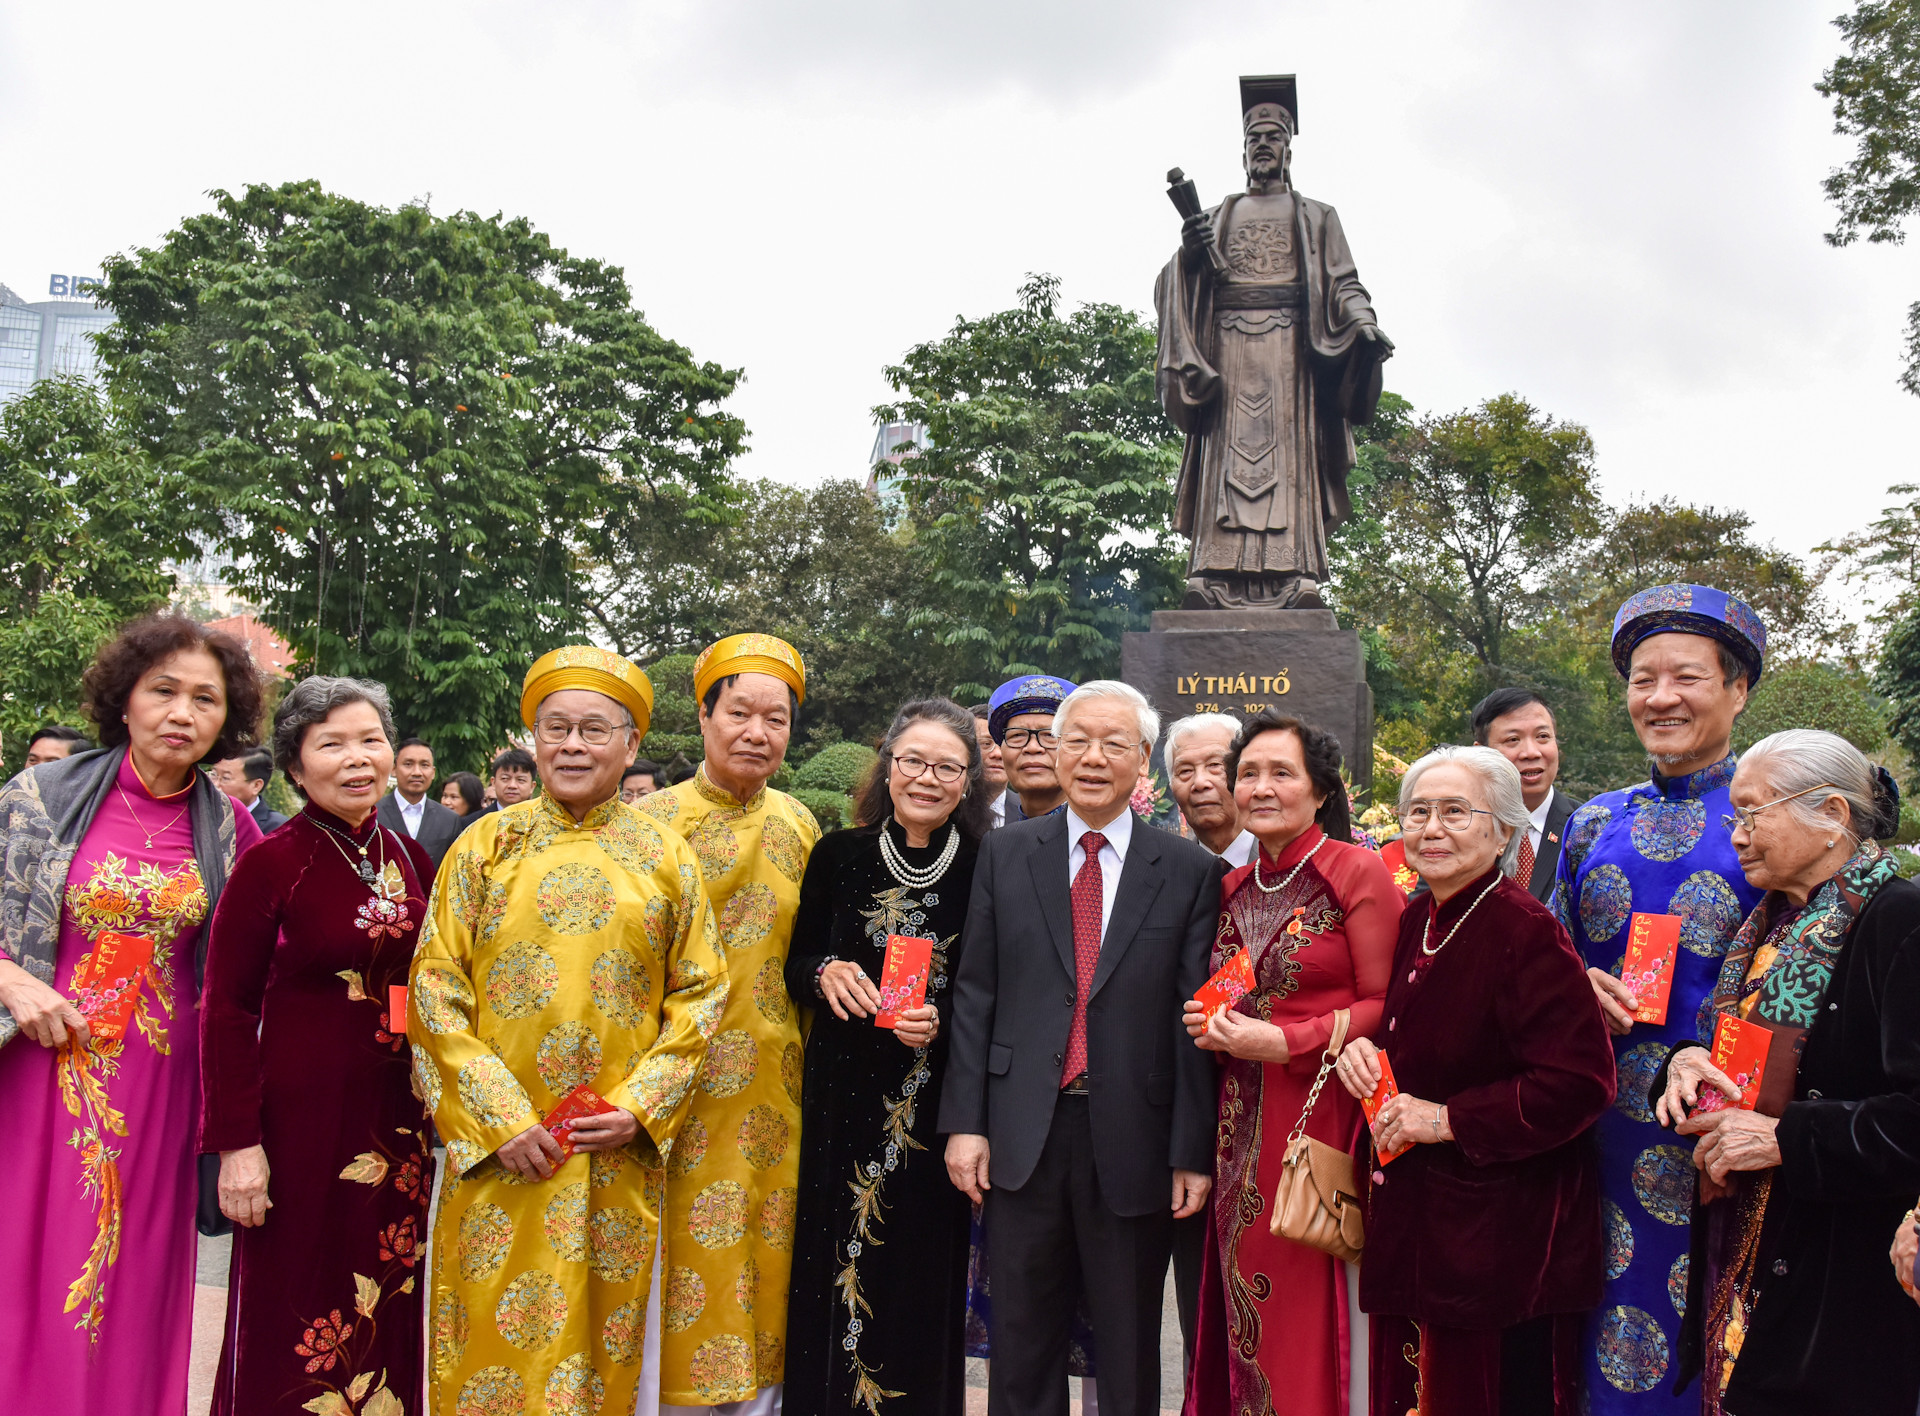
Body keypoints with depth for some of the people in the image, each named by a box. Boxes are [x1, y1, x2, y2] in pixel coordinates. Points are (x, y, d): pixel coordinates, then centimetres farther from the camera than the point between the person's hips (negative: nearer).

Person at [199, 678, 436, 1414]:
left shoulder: (411, 858, 5)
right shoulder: (270, 864, -9)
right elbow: (227, 1008, -9)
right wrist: (237, 1141, -13)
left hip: (399, 1121, 5)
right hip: (301, 1119, -4)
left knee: (389, 1309, 14)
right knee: (292, 1321, 6)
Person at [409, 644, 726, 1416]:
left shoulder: (666, 858, 5)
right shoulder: (486, 844, 2)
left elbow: (701, 992, 4)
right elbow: (435, 989, -2)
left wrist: (642, 1106, -8)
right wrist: (498, 1117, -10)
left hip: (622, 1152, 1)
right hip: (499, 1148, 0)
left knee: (600, 1342, 9)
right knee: (497, 1346, 4)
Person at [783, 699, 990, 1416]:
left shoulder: (985, 870, -3)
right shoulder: (838, 855, 0)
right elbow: (796, 965, 8)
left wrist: (941, 1024, -15)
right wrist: (825, 974, -13)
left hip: (935, 1101, -1)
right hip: (842, 1096, 1)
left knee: (923, 1271, 6)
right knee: (836, 1273, 5)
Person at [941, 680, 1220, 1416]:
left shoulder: (1190, 871, -1)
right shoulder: (1005, 853, 4)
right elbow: (974, 993, 3)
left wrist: (1194, 1151, -5)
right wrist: (965, 1120, -2)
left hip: (1133, 1139, -1)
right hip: (1022, 1134, 2)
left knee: (1128, 1354, 14)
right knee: (1022, 1343, 14)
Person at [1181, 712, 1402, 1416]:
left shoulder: (1358, 871, -6)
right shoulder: (1233, 888, 12)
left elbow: (1387, 1005, -10)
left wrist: (1282, 1042, -17)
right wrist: (1213, 1026, 3)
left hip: (1323, 1114, -5)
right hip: (1242, 1127, 6)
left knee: (1315, 1303, 0)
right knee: (1250, 1309, 9)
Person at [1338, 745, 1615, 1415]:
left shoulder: (1525, 931, -18)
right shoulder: (1417, 920, 7)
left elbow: (1580, 1081, -23)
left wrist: (1449, 1119, -21)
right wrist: (1363, 1048, -1)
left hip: (1504, 1240, -7)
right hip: (1414, 1224, 8)